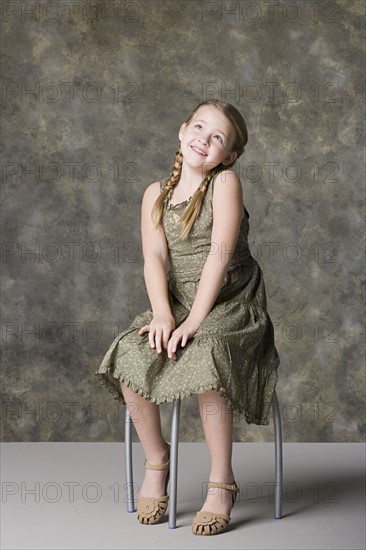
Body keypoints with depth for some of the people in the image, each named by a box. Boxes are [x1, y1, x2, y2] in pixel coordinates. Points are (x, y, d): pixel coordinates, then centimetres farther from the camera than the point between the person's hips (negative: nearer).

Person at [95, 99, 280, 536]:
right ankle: (156, 460, 3)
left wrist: (194, 320, -22)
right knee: (129, 359, -21)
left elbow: (219, 254, -14)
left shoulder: (226, 182, -5)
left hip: (231, 303, -4)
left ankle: (221, 483, -16)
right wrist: (162, 314, -23)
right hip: (177, 303, 4)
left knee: (204, 365, -33)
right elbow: (154, 258, -5)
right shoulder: (156, 194, 8)